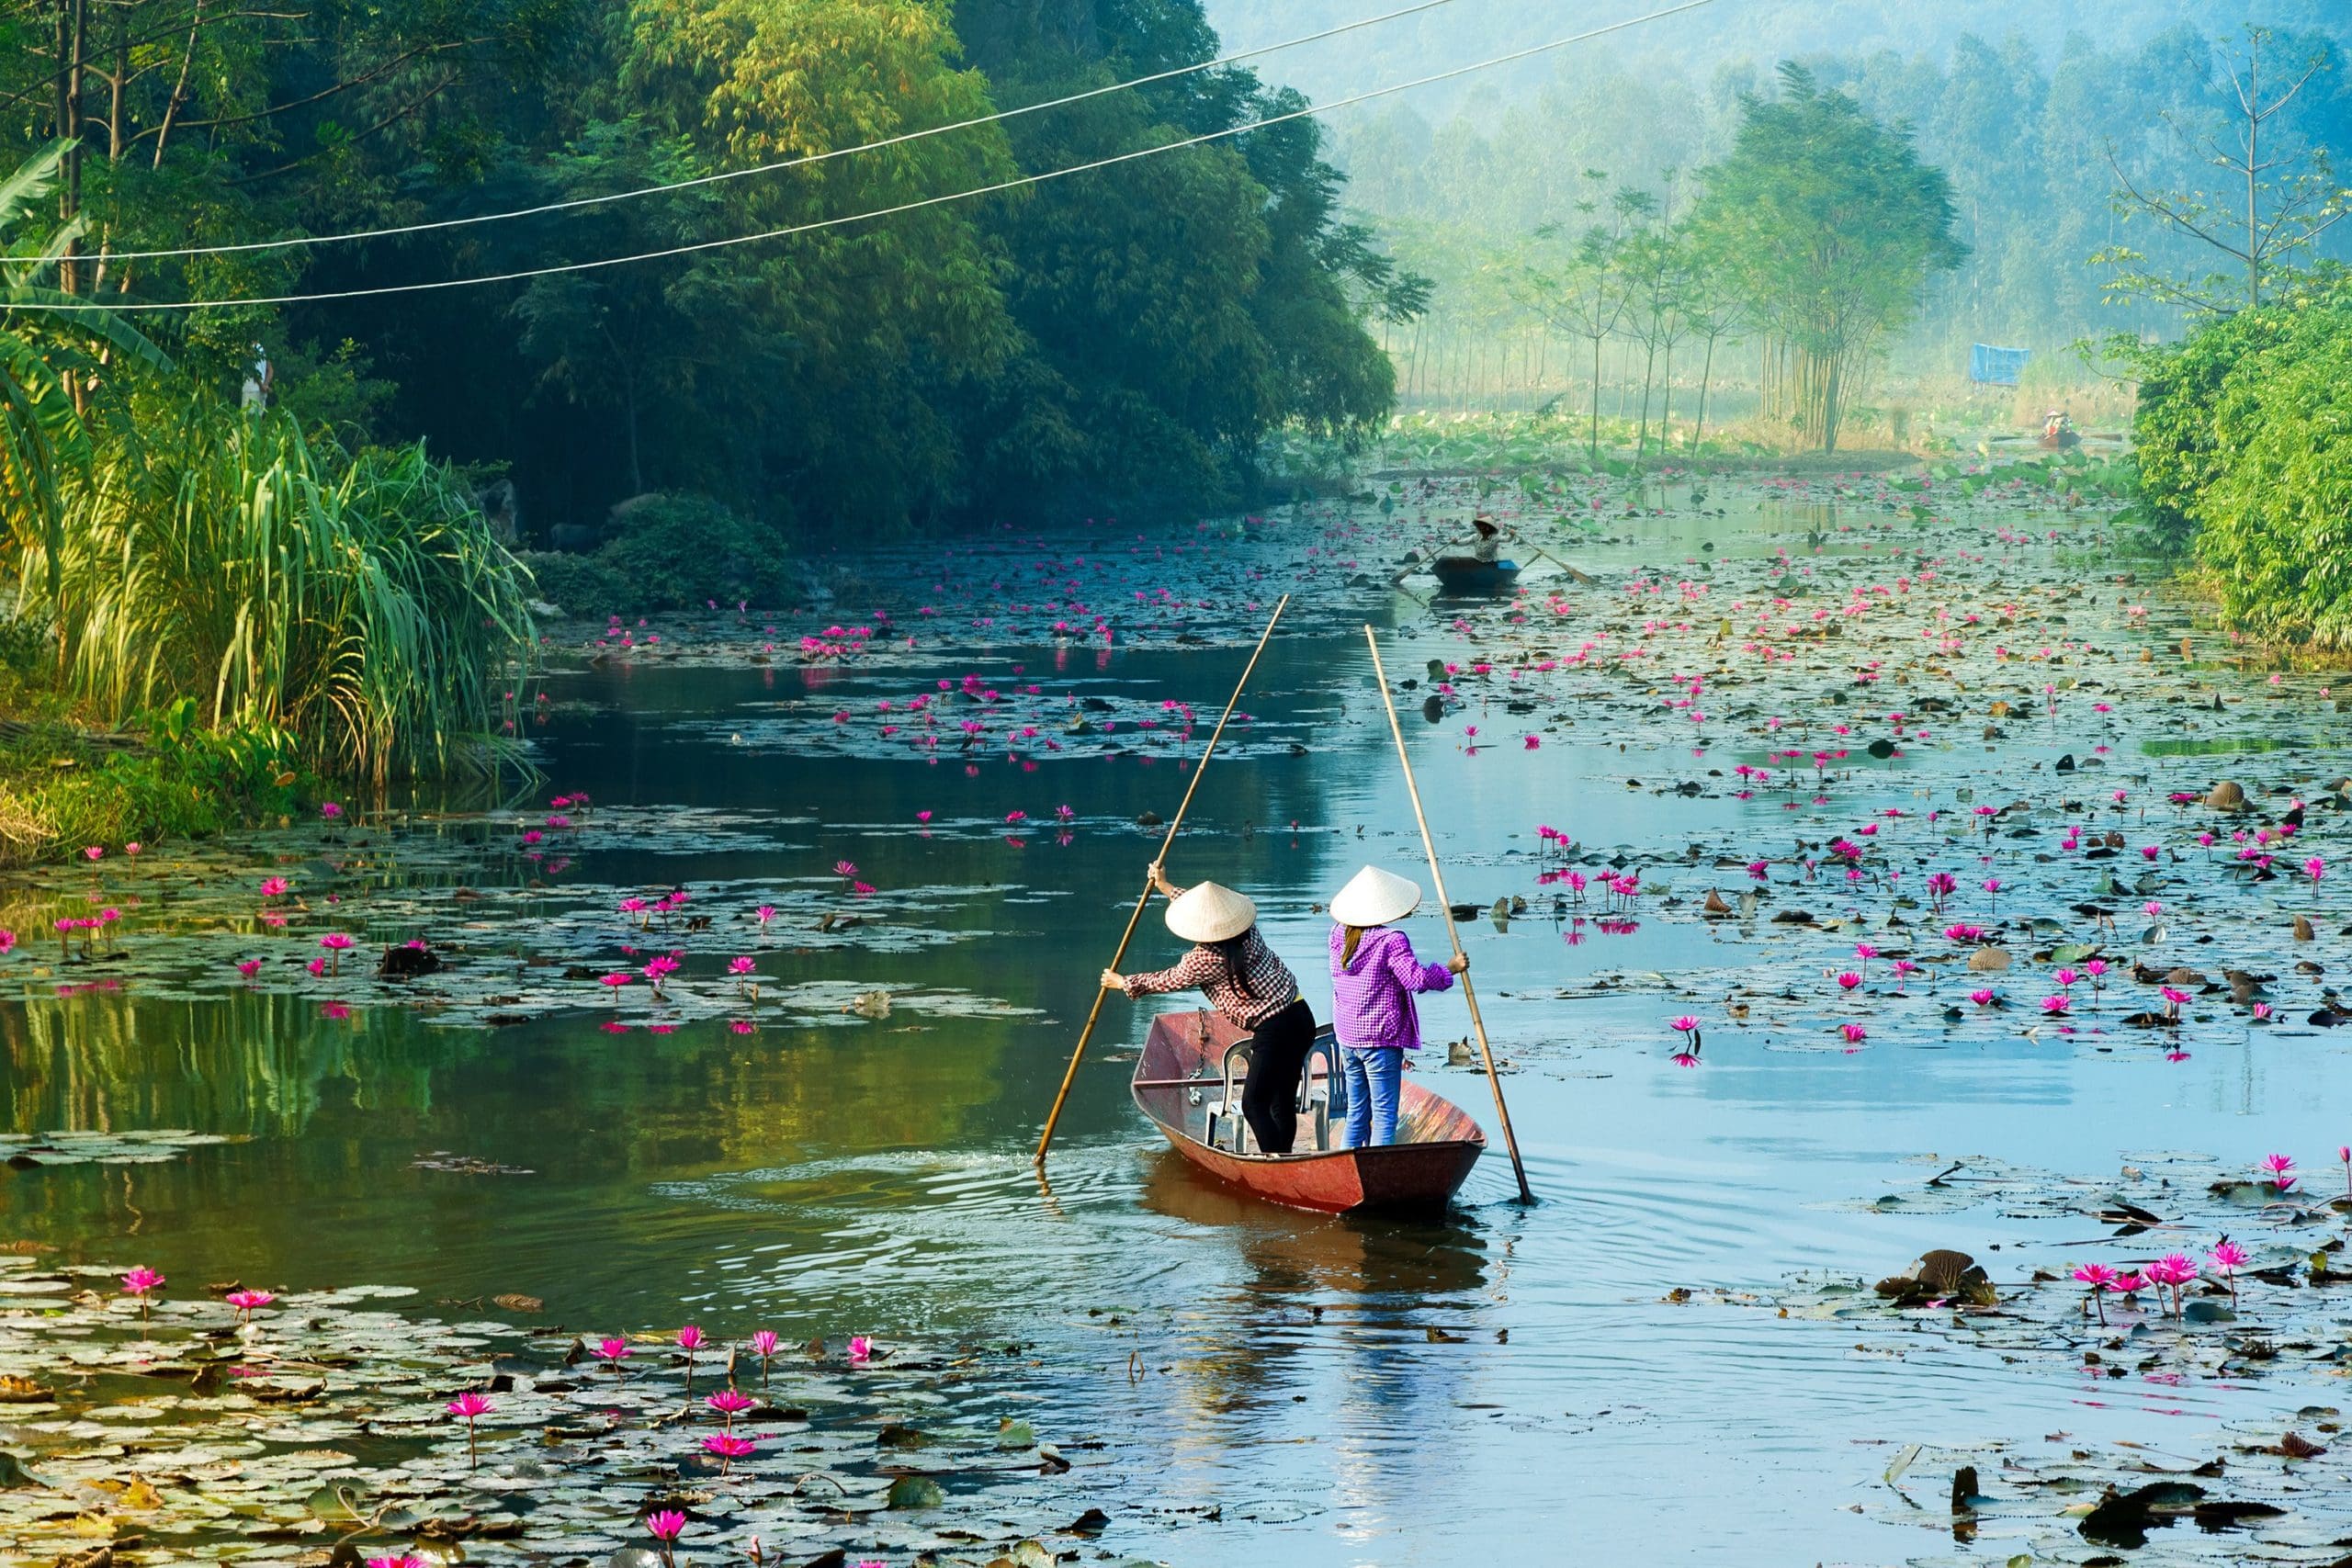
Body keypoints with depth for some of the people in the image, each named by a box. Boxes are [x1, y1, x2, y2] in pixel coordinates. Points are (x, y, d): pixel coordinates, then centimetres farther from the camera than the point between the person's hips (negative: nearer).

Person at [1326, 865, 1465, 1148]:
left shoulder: (1339, 935, 3)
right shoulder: (1391, 941, -17)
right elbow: (1416, 977, -19)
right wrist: (1449, 969, -6)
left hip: (1348, 1038, 7)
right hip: (1382, 1040, -7)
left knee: (1357, 1113, 15)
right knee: (1384, 1114, -5)